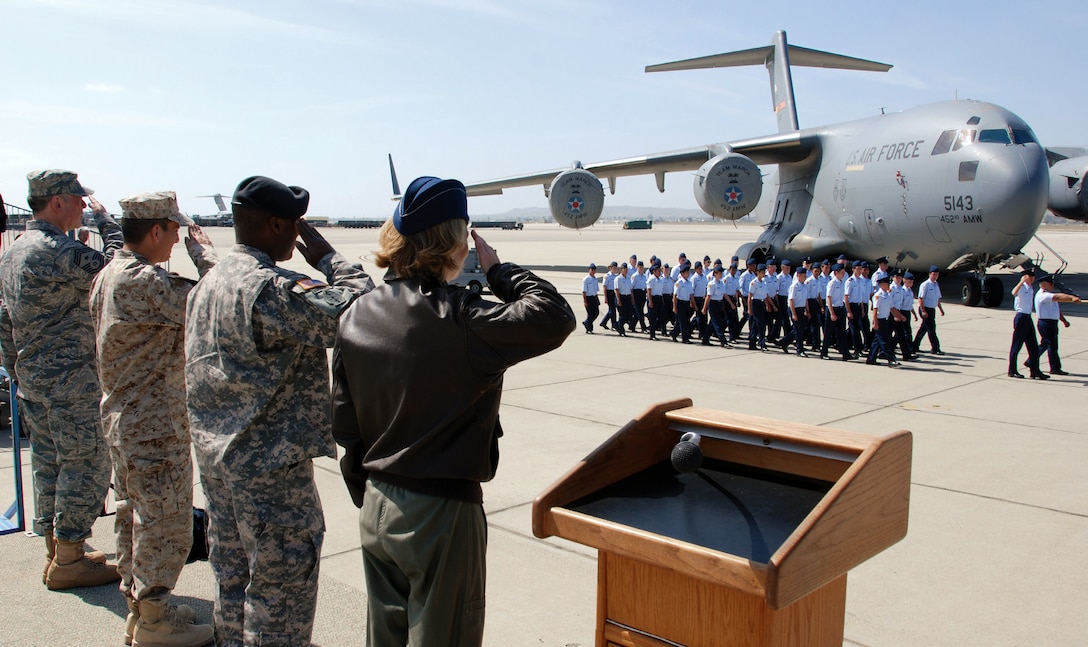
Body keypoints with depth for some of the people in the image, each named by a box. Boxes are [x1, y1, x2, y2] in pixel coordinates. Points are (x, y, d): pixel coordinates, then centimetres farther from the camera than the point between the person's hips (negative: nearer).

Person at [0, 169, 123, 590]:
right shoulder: (57, 251, -18)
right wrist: (105, 220, -8)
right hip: (71, 381, -10)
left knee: (48, 464, 15)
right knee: (86, 464, -1)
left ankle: (56, 553, 24)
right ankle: (68, 562, 7)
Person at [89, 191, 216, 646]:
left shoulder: (108, 276, 9)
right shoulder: (144, 281, -23)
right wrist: (203, 252, -12)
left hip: (121, 417, 10)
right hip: (155, 425, -10)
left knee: (133, 515, 18)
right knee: (166, 524, 2)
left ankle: (138, 609, 31)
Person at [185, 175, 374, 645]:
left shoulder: (207, 283, 9)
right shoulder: (272, 288, -22)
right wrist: (328, 259, -13)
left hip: (215, 456, 9)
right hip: (270, 467, -9)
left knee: (232, 579, 21)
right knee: (280, 588, 4)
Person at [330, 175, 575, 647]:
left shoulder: (356, 316, 1)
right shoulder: (458, 320, -21)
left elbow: (343, 421, 7)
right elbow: (556, 317, -23)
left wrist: (366, 495, 18)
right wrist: (497, 269, -9)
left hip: (377, 507, 7)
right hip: (441, 513, -7)